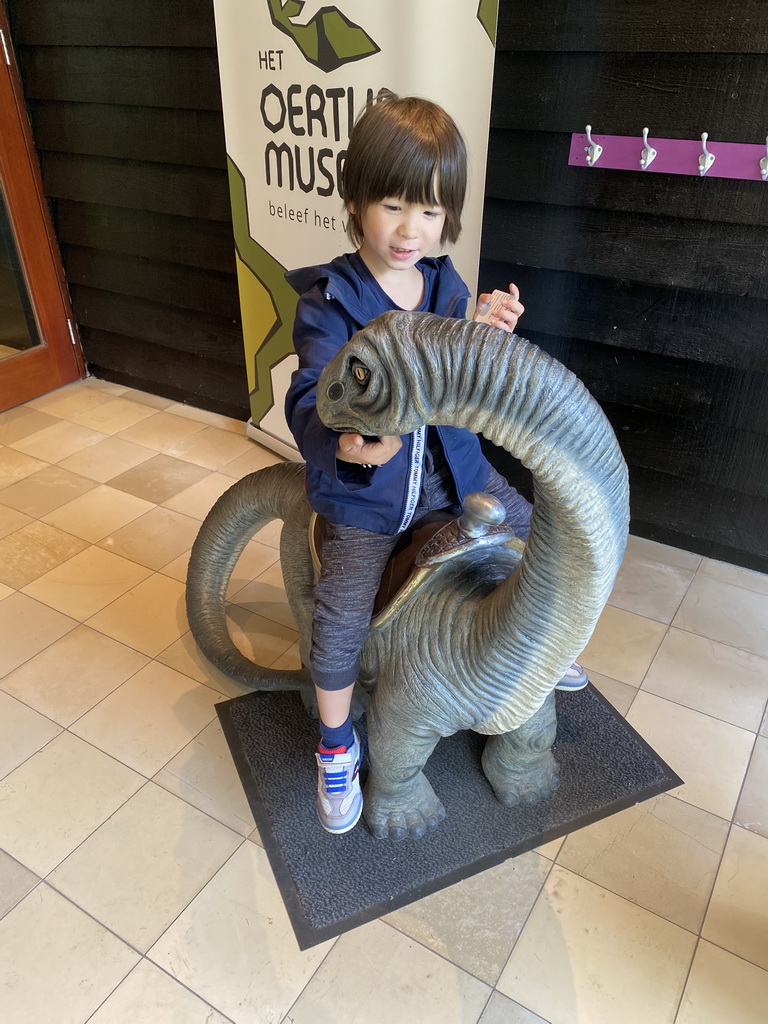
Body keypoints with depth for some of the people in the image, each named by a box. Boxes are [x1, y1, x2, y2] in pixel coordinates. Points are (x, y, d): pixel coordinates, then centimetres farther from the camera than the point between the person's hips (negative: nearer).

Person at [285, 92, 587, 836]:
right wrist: (347, 448, -49)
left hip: (448, 469, 5)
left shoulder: (446, 285, -2)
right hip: (363, 492, -4)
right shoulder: (328, 302, -16)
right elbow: (309, 402, -26)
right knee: (339, 623, -13)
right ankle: (337, 747, 18)